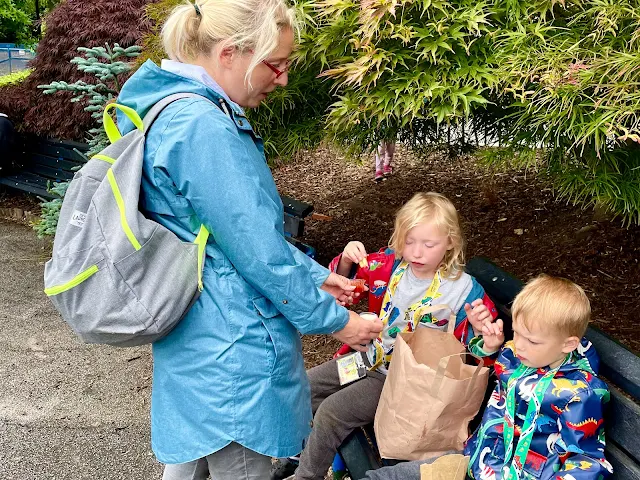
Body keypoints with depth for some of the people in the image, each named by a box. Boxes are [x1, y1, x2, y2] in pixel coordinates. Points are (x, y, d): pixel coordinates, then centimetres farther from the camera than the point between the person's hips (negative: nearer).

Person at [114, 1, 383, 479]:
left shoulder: (173, 109, 9)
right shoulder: (204, 127, -24)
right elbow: (258, 250, -22)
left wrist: (315, 275, 14)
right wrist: (334, 319, -9)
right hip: (230, 351, -10)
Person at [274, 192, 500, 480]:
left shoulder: (463, 289, -19)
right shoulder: (389, 264, -8)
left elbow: (477, 347, -12)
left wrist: (478, 328, -36)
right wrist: (347, 261, -21)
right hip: (371, 357, 6)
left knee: (330, 413, -14)